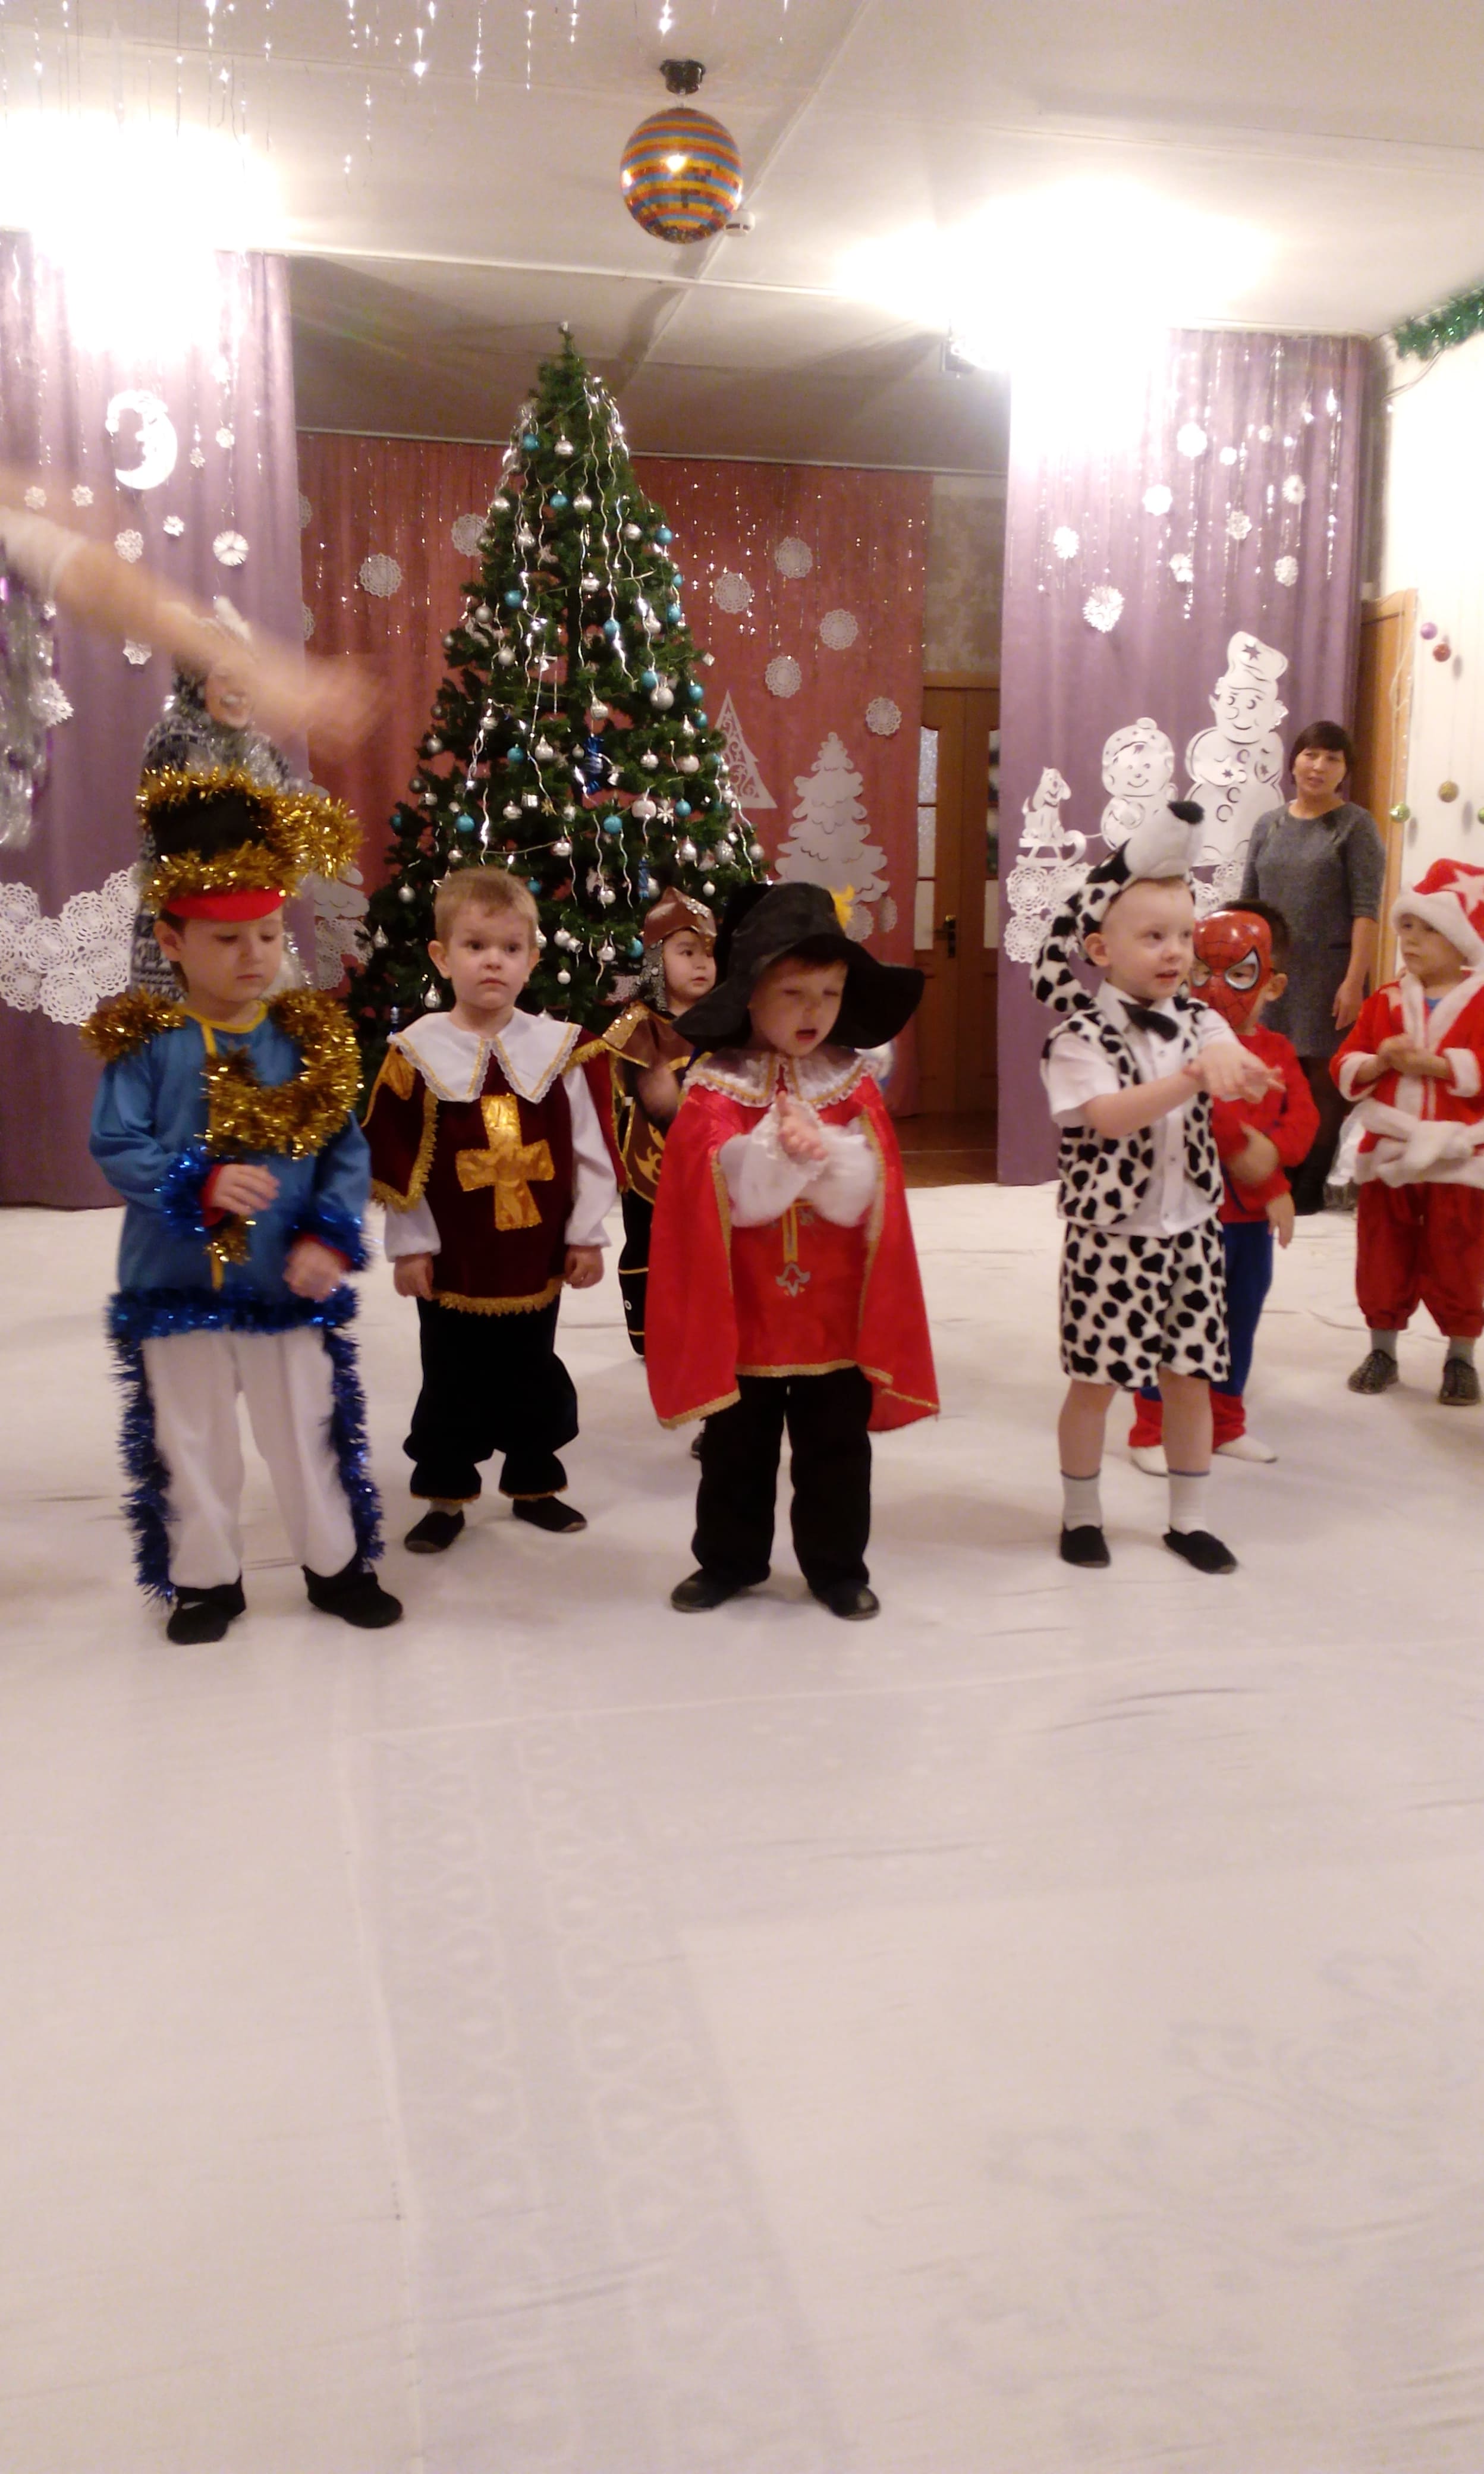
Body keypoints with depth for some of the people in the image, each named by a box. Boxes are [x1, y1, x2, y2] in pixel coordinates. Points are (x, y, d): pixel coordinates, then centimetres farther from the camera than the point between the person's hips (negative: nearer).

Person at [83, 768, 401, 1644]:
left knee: (310, 1433, 14)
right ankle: (206, 1577, 32)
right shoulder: (146, 1044, -8)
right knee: (192, 1444, 14)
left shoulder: (311, 1039, -3)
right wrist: (201, 1184, -27)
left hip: (288, 1285, 1)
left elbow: (348, 1151, -3)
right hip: (178, 1285, -1)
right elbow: (117, 1146, -12)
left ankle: (338, 1563, 33)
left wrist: (331, 1237, -16)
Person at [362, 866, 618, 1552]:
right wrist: (409, 1245, -4)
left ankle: (534, 1484, 33)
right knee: (451, 1386, 11)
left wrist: (587, 1233, 1)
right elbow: (396, 1160, -5)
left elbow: (587, 1147, 2)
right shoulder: (416, 1052, -7)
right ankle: (445, 1496, 26)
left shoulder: (557, 1046, -2)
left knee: (535, 1380, 16)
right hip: (453, 1264, -2)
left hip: (538, 1259, 2)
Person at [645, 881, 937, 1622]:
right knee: (737, 1449, 15)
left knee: (836, 1449, 13)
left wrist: (819, 1146, -27)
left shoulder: (854, 1084, -1)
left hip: (837, 1313, 1)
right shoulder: (713, 1088, -7)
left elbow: (860, 1195, -10)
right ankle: (729, 1558, 32)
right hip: (741, 1313, -1)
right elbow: (730, 1195, -17)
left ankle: (837, 1563, 29)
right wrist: (780, 1148, -30)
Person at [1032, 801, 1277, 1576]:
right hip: (1111, 1236, -4)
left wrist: (1226, 1060, -33)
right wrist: (1192, 1077, -37)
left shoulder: (1199, 1022, 4)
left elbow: (1248, 1082, -11)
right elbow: (1109, 1115, -26)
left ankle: (1187, 1519, 27)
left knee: (1190, 1376, 11)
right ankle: (1080, 1512, 26)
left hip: (1189, 1229, 5)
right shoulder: (1081, 1036, -11)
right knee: (1095, 1380, 6)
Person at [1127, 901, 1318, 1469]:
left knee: (1241, 1320, 16)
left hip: (1255, 1214, 7)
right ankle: (1153, 1432, 10)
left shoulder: (1278, 1050, 10)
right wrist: (1272, 1188, -21)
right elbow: (1212, 1113, -22)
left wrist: (1273, 1150, -23)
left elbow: (1303, 1113, -1)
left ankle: (1225, 1425, 31)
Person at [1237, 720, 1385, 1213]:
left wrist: (1354, 981, -15)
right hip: (1273, 974, 4)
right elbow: (1246, 905, 14)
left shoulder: (1355, 825, -1)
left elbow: (1366, 910, -7)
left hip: (1327, 976, -4)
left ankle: (1308, 1190, 8)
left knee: (1323, 1083, 1)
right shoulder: (1268, 825, 13)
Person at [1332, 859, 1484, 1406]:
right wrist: (1380, 1063, -16)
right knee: (1381, 1260, 9)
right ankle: (1382, 1350, 24)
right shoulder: (1385, 1002, 7)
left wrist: (1434, 1064, -23)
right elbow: (1345, 1067, 3)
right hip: (1387, 1154, 3)